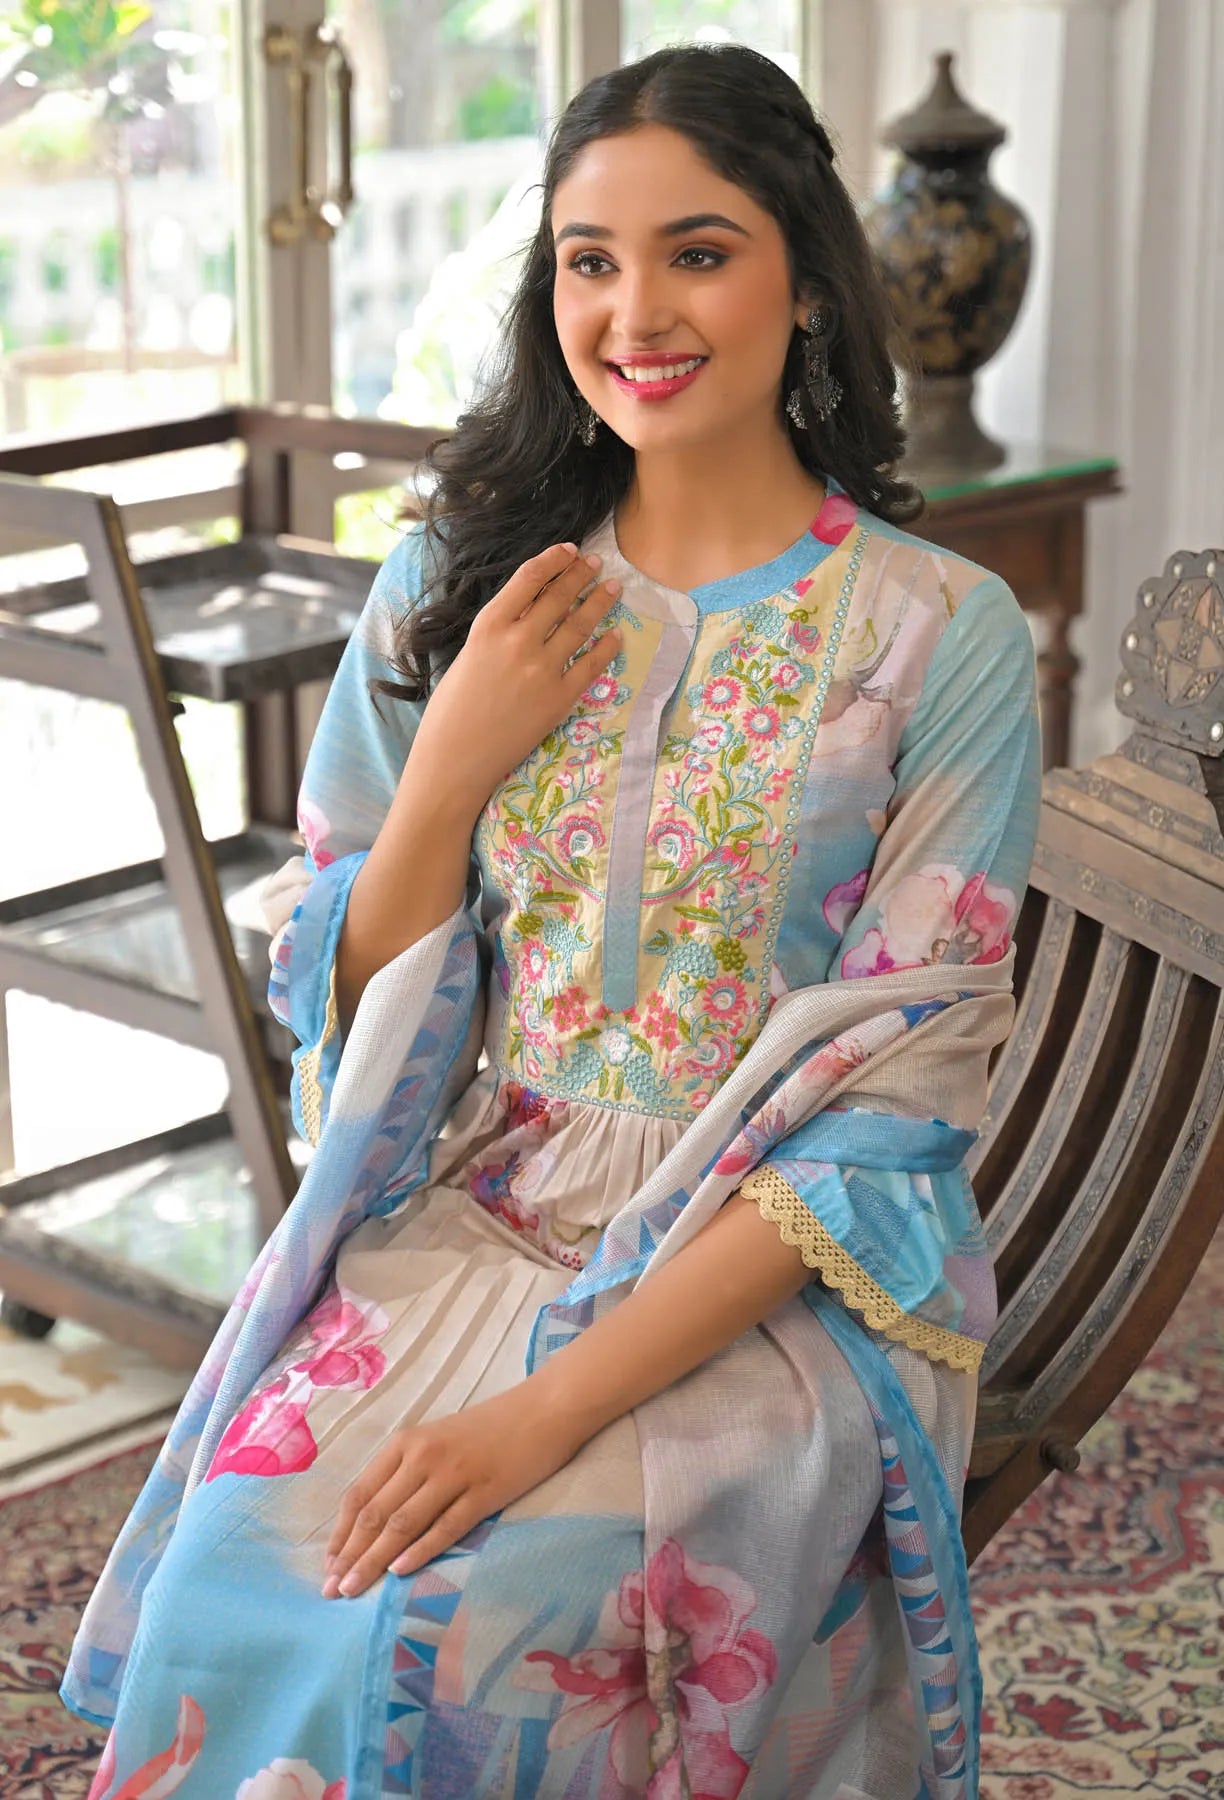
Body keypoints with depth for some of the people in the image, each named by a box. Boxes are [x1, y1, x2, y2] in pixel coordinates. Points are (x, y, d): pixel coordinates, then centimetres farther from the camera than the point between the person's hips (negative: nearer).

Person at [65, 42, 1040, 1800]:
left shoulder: (942, 635, -6)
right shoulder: (458, 587, 6)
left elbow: (888, 1111, -11)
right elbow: (354, 1015, 8)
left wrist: (559, 1402, -19)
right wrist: (455, 767, -10)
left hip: (778, 1280, -3)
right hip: (461, 1223, 3)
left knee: (460, 1625, -26)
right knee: (240, 1562, -23)